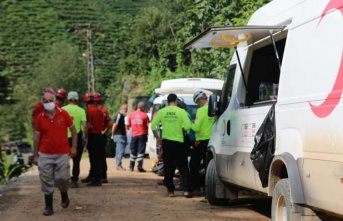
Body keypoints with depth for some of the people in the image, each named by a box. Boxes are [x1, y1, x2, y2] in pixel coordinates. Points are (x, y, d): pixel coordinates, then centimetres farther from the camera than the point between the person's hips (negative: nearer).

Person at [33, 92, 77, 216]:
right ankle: (48, 207, 11)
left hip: (62, 154, -1)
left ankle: (64, 196, 30)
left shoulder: (63, 114, -4)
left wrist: (74, 146, 1)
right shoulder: (40, 117, -1)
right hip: (45, 155, 1)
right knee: (46, 181, 1)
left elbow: (73, 129, 6)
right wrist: (35, 155, 4)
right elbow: (37, 136, 4)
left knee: (62, 178, -2)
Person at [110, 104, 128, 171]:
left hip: (122, 135, 10)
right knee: (121, 151, -11)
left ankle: (119, 165, 15)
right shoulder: (119, 116, -13)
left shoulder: (122, 116, 16)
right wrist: (113, 135, -14)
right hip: (119, 135, -10)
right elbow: (115, 125, -17)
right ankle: (118, 165, -10)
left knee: (119, 151, 11)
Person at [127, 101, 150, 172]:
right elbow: (148, 125, -5)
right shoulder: (144, 115, -7)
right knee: (141, 151, -3)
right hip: (142, 135, -4)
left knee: (133, 151, 14)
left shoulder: (131, 114, 3)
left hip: (134, 135, 4)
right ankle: (139, 167, -8)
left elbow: (128, 125, 12)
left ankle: (131, 167, 21)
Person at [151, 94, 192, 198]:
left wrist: (158, 138, 8)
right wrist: (181, 130, 8)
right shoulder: (181, 112, -5)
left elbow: (153, 126, -2)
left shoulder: (161, 112, 1)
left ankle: (170, 190, 10)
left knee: (168, 167, 10)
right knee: (183, 167, 5)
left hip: (166, 142, 2)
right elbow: (188, 126, -12)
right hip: (179, 142, -2)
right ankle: (186, 190, -3)